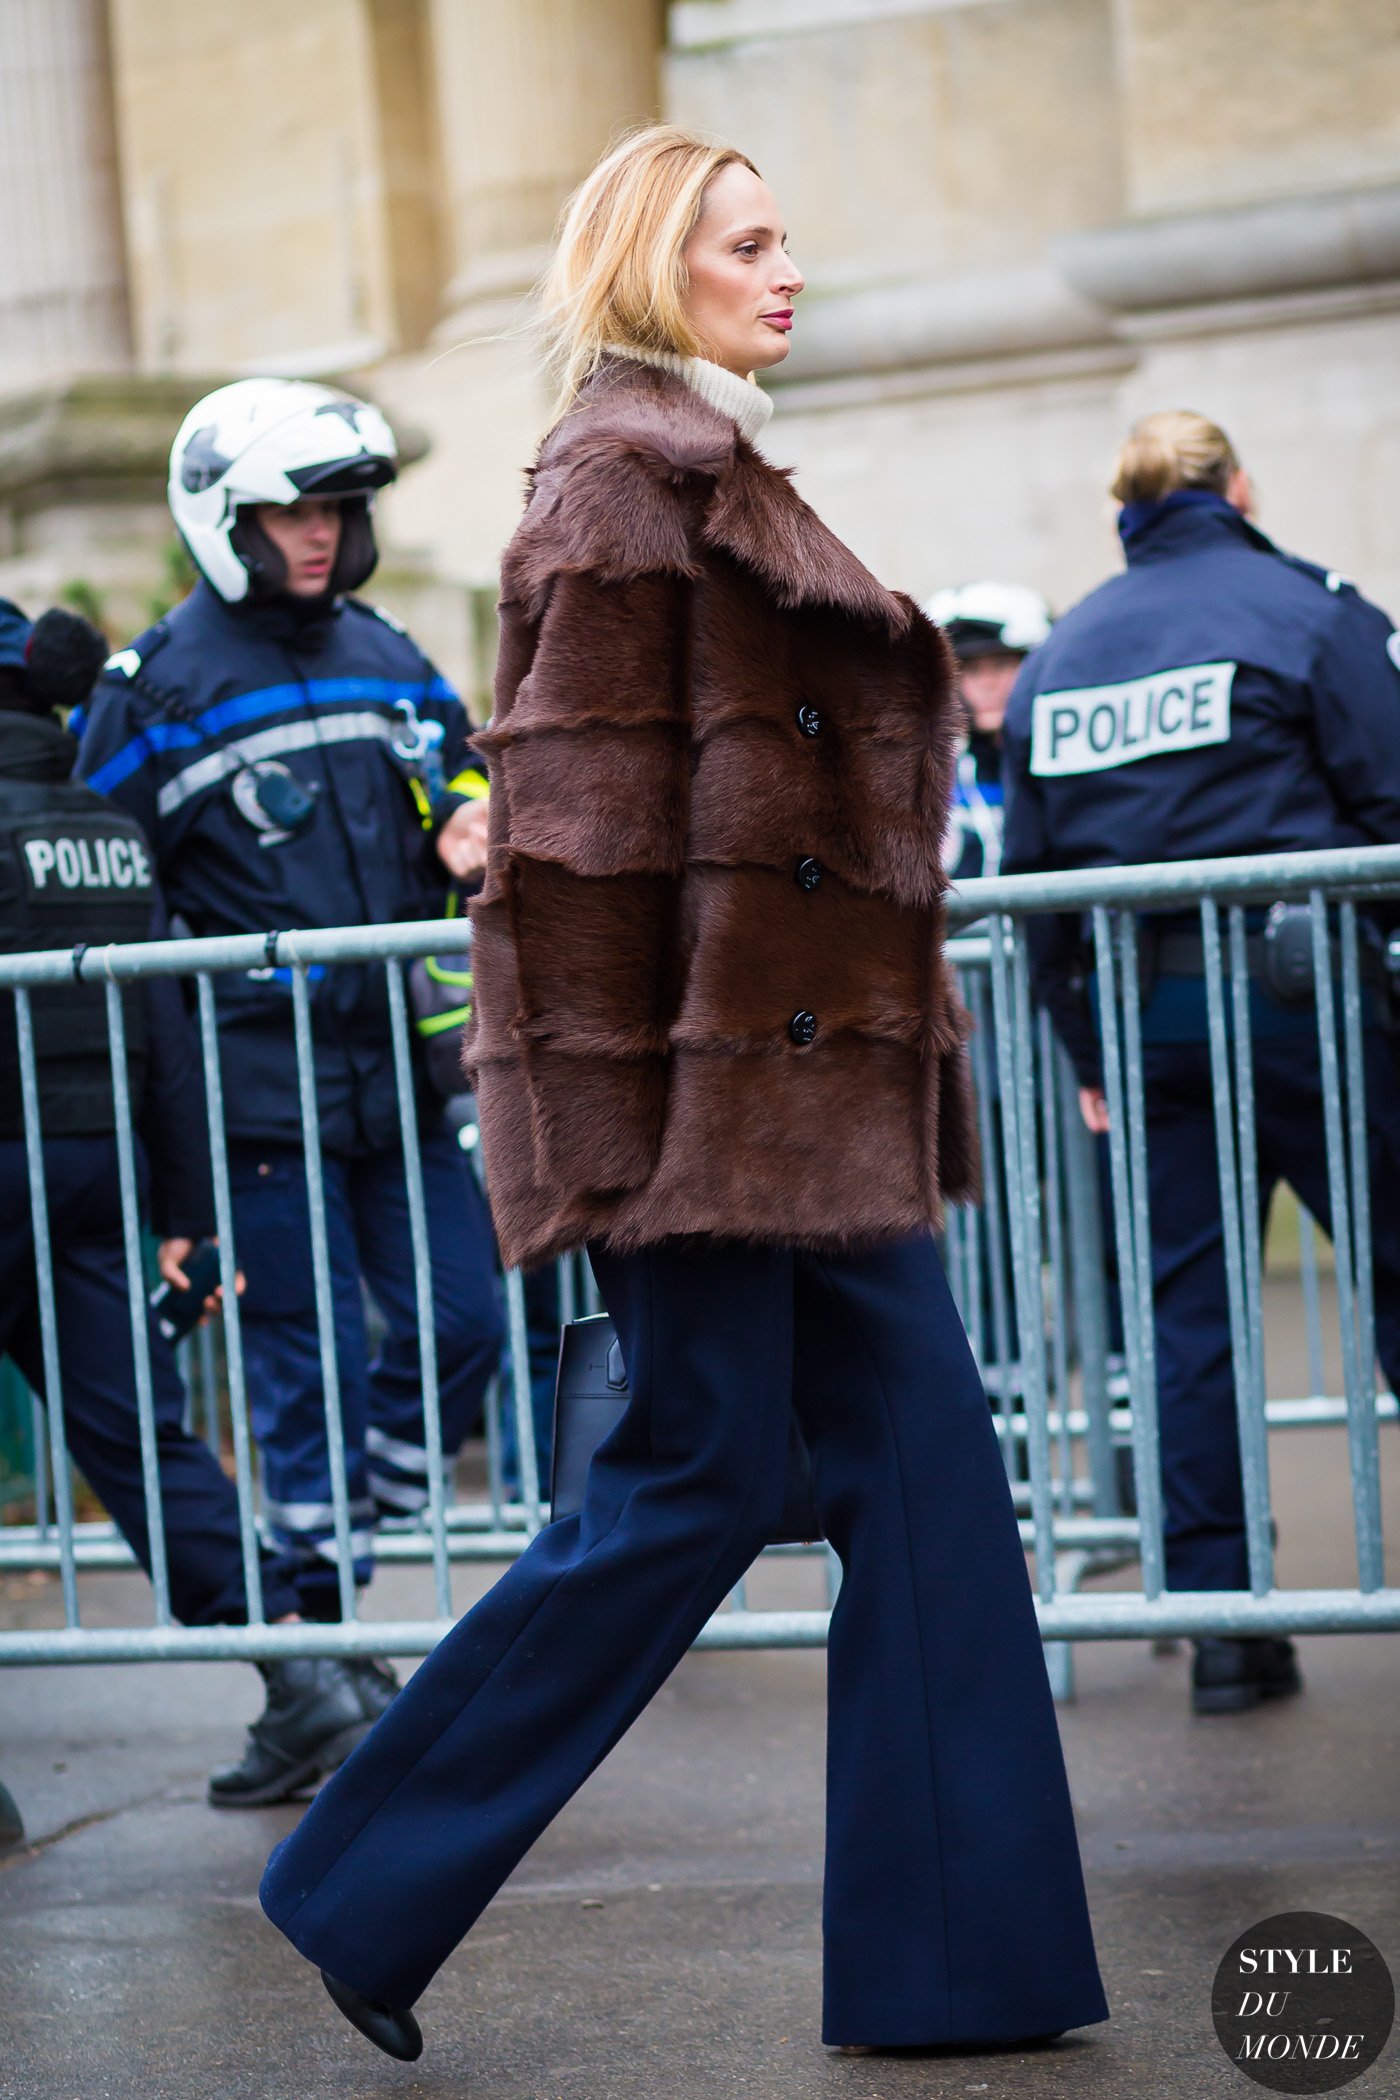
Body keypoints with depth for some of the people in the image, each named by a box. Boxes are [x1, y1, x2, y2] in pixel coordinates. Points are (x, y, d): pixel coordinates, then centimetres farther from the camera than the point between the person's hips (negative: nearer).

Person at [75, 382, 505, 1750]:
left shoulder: (384, 656, 12)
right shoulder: (158, 686, -4)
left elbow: (460, 770, 24)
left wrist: (470, 823, -1)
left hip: (395, 1073, 6)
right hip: (261, 1093, -6)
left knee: (461, 1321, 4)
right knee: (314, 1361, -1)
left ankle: (337, 1549, 23)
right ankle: (318, 1633, 12)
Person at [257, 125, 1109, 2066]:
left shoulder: (721, 481, 21)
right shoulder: (625, 477, -8)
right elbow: (581, 812, -15)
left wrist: (897, 1067, 22)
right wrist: (610, 1115, -20)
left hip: (818, 1076, 10)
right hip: (703, 1078, -9)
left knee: (923, 1462, 4)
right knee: (706, 1478, -6)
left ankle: (954, 1957, 8)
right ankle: (368, 1888, 7)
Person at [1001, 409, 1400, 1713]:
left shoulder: (1058, 655, 13)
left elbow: (1031, 867, 13)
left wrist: (1083, 1051, 18)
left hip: (1135, 1007, 4)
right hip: (1294, 990, -4)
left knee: (1185, 1303, 6)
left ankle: (1219, 1622, 5)